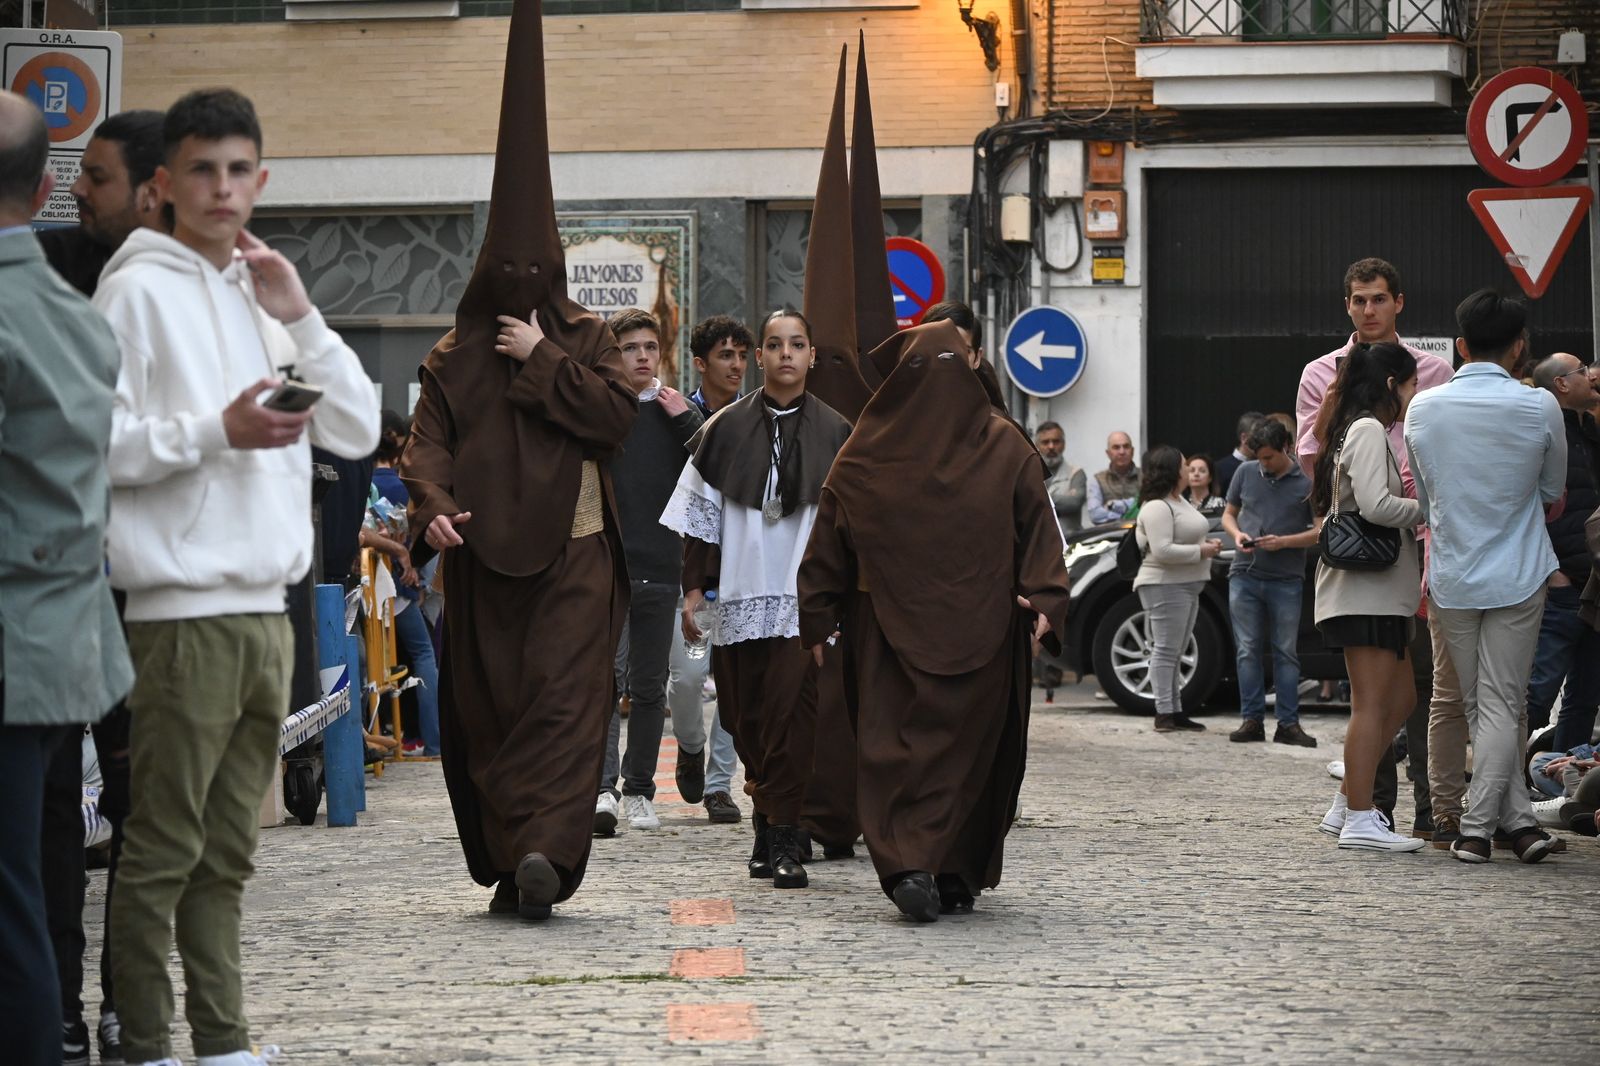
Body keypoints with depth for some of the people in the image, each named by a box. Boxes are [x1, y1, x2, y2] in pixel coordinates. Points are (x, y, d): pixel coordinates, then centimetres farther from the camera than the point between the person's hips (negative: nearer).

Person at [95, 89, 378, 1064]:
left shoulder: (266, 295, 17)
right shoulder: (141, 291, -5)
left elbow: (360, 431, 12)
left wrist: (302, 320, 2)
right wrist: (216, 432, -18)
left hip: (266, 606, 7)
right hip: (183, 608, -7)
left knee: (229, 848, 11)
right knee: (165, 847, -4)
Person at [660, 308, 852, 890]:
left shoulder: (834, 433, 6)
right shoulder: (726, 428, 7)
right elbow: (701, 514, 10)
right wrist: (694, 587, 4)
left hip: (802, 598, -2)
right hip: (738, 598, 2)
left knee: (790, 715, -13)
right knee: (746, 721, 7)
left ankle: (784, 840, -13)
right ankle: (769, 824, 22)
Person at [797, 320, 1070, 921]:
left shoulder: (866, 452, 2)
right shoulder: (1005, 446, 3)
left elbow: (828, 544, 3)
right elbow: (1038, 528, -4)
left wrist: (818, 621, 8)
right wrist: (1045, 599, -8)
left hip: (889, 625, 0)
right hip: (981, 629, 1)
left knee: (896, 744, 1)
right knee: (971, 746, 9)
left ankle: (907, 864, -17)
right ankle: (957, 877, 8)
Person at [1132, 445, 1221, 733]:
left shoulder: (1179, 502, 17)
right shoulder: (1156, 508, -16)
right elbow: (1162, 550, -24)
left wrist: (1207, 544, 9)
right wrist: (1201, 551, -17)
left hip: (1187, 586, 10)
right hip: (1165, 587, -10)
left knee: (1174, 653, 12)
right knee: (1166, 650, -9)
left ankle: (1176, 711, 15)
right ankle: (1164, 713, -9)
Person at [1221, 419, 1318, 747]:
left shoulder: (1306, 481, -2)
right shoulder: (1247, 473, 8)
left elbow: (1320, 531, -2)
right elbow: (1228, 514, 18)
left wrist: (1284, 542, -14)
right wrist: (1237, 534, -4)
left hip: (1286, 581, -3)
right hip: (1245, 575, 3)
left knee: (1286, 653, 2)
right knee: (1248, 650, 2)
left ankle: (1288, 723, 4)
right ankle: (1252, 720, 6)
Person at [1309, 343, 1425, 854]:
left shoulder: (1353, 429, 21)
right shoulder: (1369, 430, -11)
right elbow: (1376, 505, -22)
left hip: (1379, 592, 11)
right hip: (1366, 587, -11)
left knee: (1401, 698, 13)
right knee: (1373, 703, -10)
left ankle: (1345, 807, 15)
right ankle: (1359, 820, -10)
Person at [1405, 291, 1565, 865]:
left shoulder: (1423, 409, -1)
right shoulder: (1540, 407, -9)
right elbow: (1553, 493, 6)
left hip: (1451, 579, 2)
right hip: (1518, 578, -2)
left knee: (1479, 705, 11)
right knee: (1502, 705, 1)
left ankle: (1519, 819, 10)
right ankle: (1477, 827, -3)